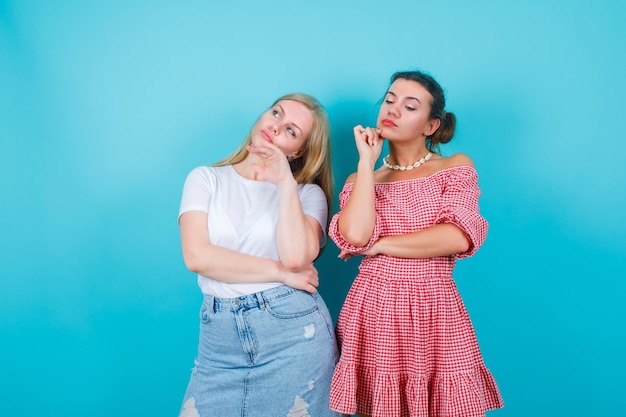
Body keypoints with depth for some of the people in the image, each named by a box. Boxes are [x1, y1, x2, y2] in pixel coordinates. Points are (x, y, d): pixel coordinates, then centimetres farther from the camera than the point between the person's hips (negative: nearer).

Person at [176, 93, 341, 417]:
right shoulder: (206, 179, 5)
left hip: (294, 332, -1)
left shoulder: (308, 193, 2)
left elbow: (296, 258, -17)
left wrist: (285, 182, -11)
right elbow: (197, 256, -9)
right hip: (220, 338, 2)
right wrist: (281, 273, -11)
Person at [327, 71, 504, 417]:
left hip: (435, 313, -1)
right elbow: (355, 235, -12)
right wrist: (366, 162, -3)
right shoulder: (359, 180, 10)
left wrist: (379, 245, -8)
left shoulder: (456, 167, 4)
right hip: (373, 311, 2)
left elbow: (457, 237, -12)